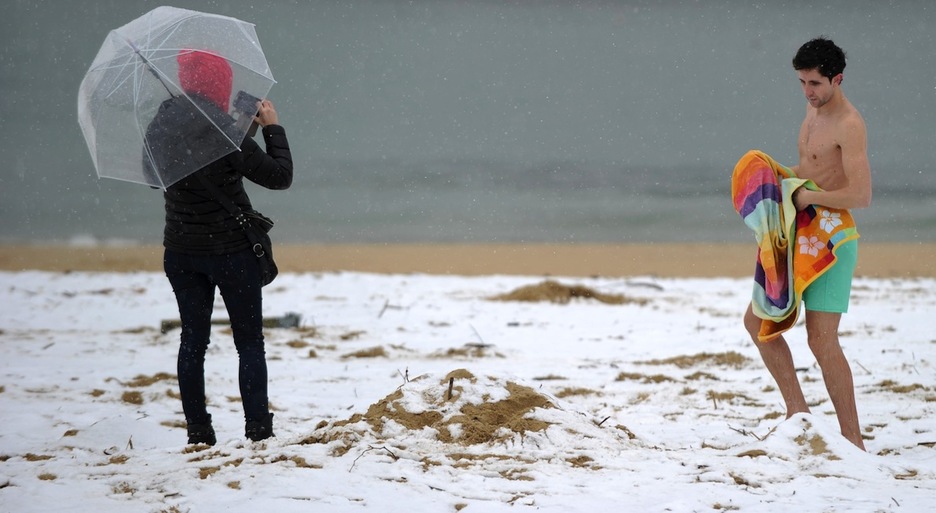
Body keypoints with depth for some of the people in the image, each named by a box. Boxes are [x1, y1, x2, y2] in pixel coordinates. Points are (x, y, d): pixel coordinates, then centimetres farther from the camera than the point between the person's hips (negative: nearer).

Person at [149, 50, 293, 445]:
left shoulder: (159, 130, -2)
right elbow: (279, 176, -12)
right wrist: (273, 127, 1)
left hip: (180, 252, 5)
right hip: (231, 250, -5)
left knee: (192, 341, 11)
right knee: (249, 343, 5)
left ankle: (198, 433, 10)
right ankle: (257, 432, 2)